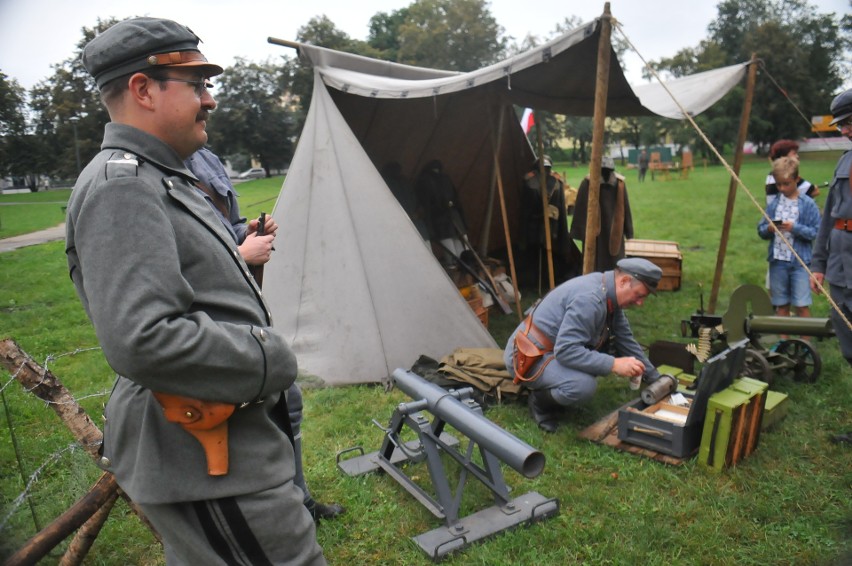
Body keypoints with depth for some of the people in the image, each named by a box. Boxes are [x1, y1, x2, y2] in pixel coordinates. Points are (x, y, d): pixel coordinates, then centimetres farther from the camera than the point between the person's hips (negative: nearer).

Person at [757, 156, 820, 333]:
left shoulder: (807, 204, -4)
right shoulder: (774, 203, 7)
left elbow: (816, 232, -6)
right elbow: (760, 230, 10)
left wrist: (795, 228, -19)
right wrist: (769, 229, -11)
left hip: (800, 261, -4)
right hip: (777, 260, 4)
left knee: (801, 305, -3)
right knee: (781, 304, 12)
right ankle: (783, 341, 23)